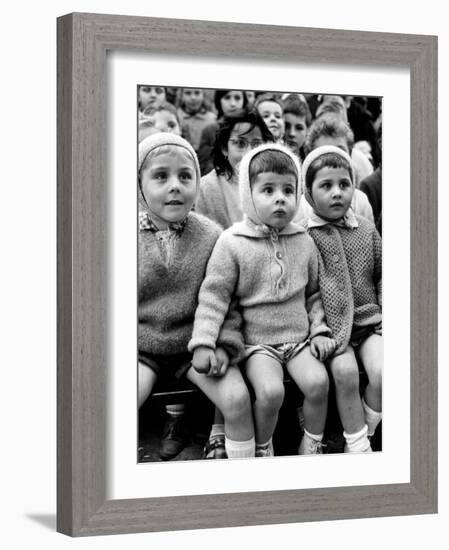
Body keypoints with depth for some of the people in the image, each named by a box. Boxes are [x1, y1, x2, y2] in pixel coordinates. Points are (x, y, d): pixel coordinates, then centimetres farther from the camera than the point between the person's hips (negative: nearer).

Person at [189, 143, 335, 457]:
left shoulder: (303, 242, 5)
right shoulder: (232, 243, -7)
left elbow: (314, 292, 16)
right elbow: (214, 295, -6)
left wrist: (319, 331, 5)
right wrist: (203, 342, -14)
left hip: (299, 338, 3)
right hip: (257, 342, -3)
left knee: (318, 381, -21)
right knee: (270, 390, -27)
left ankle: (312, 445, 2)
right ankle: (263, 449, -1)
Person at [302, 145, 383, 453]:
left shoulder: (367, 231, 8)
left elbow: (381, 275, 17)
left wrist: (387, 311, 6)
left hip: (369, 320, 3)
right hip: (330, 326, -3)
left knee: (383, 371, -21)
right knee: (345, 371, -26)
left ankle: (363, 431, 3)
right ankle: (358, 445, -10)